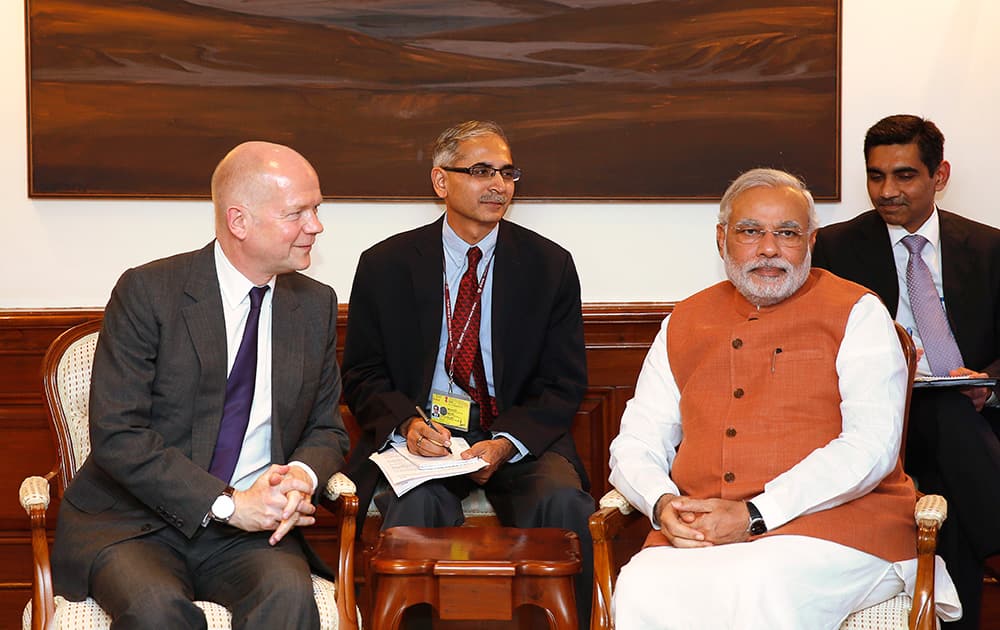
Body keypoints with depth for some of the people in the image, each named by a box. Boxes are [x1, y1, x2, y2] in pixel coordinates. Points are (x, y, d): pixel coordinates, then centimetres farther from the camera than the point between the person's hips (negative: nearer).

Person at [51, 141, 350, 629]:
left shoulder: (316, 304, 9)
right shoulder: (146, 292, -7)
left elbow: (327, 429, 15)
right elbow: (116, 434, -12)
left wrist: (302, 475, -9)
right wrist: (226, 504, -19)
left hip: (251, 527, 3)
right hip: (134, 524, -3)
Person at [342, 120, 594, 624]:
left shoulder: (550, 266, 6)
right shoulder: (385, 265, 6)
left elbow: (563, 385, 4)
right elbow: (362, 376, 8)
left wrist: (506, 443, -15)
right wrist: (408, 423, -15)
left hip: (518, 440, 1)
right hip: (424, 437, 0)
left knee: (562, 501, -30)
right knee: (416, 503, -33)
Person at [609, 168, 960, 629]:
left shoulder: (857, 313, 6)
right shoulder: (684, 324, 19)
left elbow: (871, 446, -6)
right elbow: (635, 443, 18)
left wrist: (754, 516, -15)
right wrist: (662, 504, -6)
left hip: (831, 526, -3)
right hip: (697, 535, 3)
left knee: (758, 587, -37)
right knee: (641, 590, -30)